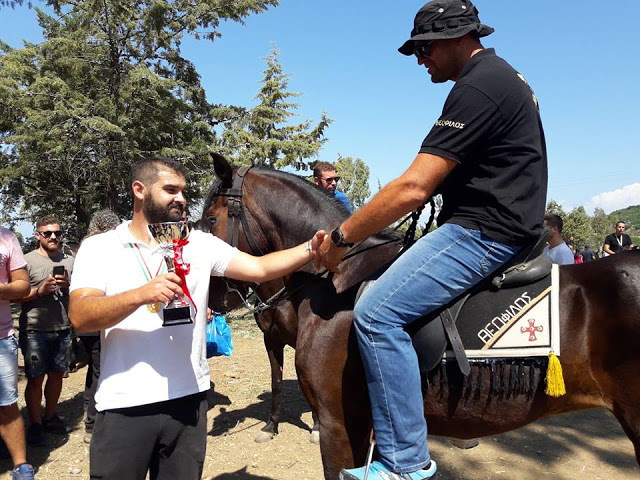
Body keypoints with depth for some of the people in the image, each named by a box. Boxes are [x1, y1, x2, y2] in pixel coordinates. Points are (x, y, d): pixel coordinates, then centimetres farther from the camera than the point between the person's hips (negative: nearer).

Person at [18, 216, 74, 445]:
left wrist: (67, 286, -7)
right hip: (35, 330, -4)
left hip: (62, 329, 4)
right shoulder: (28, 260, -3)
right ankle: (35, 424, 16)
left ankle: (50, 416, 28)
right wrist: (40, 290, -18)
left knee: (56, 374, 13)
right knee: (35, 379, 1)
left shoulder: (69, 260, 8)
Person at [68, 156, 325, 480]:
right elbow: (80, 317, -13)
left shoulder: (200, 244, 4)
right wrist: (141, 295, -26)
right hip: (124, 405, -2)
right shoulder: (98, 247, -1)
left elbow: (260, 269, -2)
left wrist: (312, 248, -14)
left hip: (188, 399, 3)